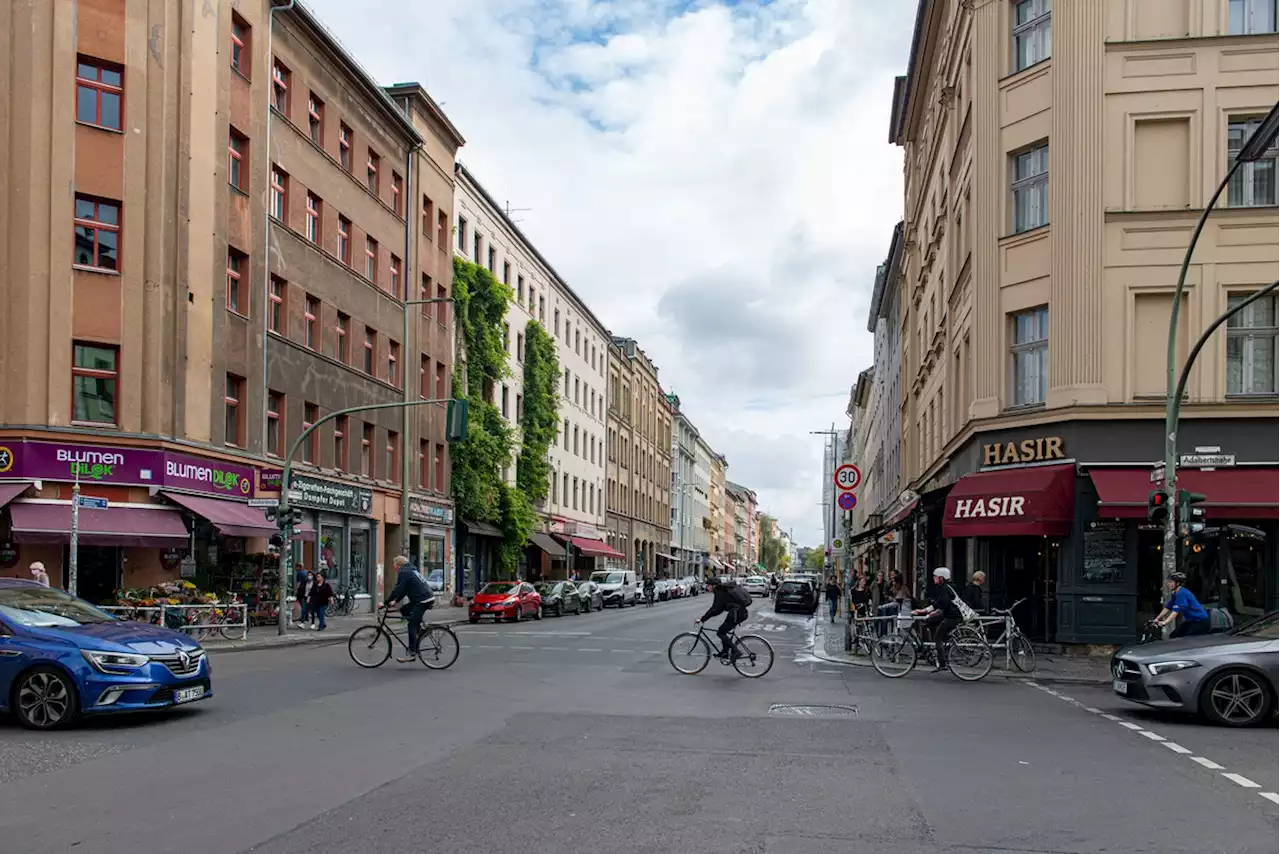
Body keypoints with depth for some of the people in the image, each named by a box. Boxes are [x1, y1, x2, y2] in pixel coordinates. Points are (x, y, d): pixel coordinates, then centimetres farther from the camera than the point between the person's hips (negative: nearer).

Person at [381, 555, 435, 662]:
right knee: (404, 610, 19)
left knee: (412, 626, -6)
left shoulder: (403, 572, -7)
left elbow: (397, 590, -12)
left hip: (423, 600, -10)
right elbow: (403, 590, 26)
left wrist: (385, 604, -7)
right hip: (428, 597, 10)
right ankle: (419, 628, 15)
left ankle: (412, 653, -6)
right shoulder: (410, 570, 23)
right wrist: (395, 601, 19)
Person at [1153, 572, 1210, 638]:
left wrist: (1165, 622, -44)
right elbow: (1167, 608, 7)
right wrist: (1157, 619, -2)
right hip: (1191, 621, 10)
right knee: (1173, 636, 5)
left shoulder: (1182, 593, -24)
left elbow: (1176, 611, -34)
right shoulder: (1175, 594, 6)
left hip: (1201, 621, -10)